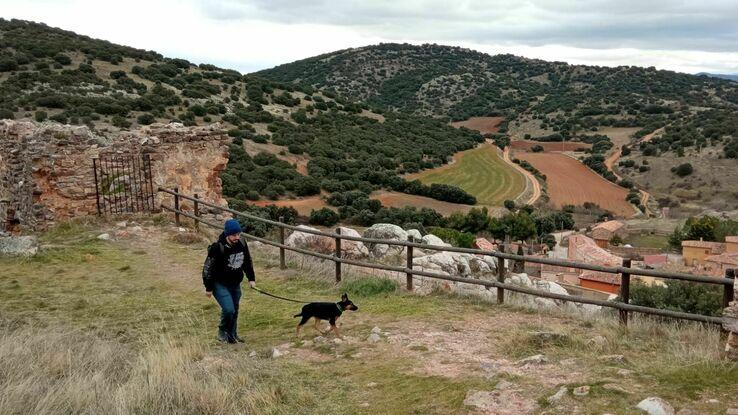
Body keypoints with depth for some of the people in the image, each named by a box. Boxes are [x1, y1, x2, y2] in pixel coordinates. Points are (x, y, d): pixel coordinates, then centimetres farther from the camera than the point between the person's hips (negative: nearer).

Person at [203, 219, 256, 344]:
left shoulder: (242, 244, -4)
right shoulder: (217, 248, -23)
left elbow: (248, 262, 12)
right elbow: (208, 268, -16)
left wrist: (251, 278, 11)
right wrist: (209, 288, -11)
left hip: (235, 284, 6)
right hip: (220, 284, -6)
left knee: (235, 310, 14)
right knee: (228, 309, -17)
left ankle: (232, 335, 31)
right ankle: (222, 331, 10)